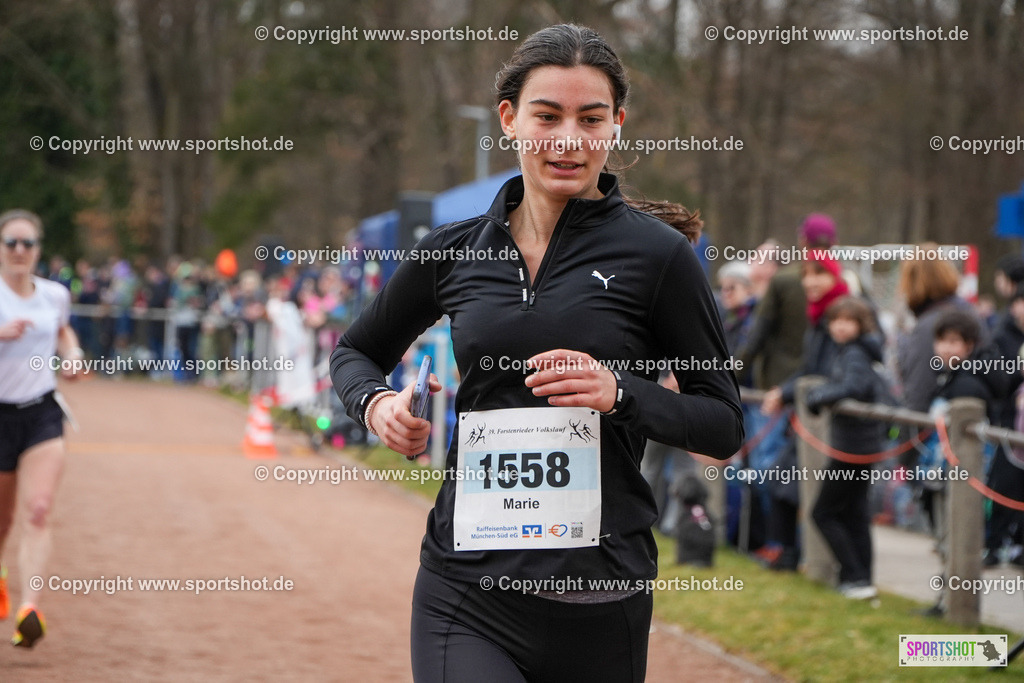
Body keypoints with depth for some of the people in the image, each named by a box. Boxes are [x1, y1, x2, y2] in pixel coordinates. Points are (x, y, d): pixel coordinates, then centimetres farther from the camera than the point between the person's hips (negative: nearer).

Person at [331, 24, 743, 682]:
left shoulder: (657, 254, -1)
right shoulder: (454, 251, 8)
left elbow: (725, 426, 2)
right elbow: (355, 351, 24)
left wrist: (620, 393, -15)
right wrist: (375, 403, 2)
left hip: (599, 593, -1)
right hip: (464, 590, 1)